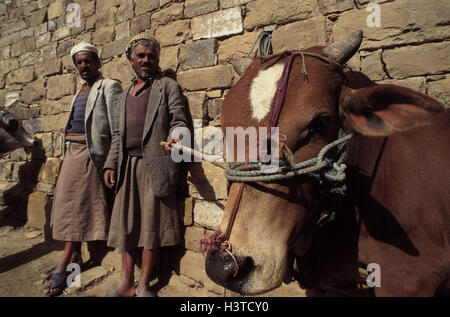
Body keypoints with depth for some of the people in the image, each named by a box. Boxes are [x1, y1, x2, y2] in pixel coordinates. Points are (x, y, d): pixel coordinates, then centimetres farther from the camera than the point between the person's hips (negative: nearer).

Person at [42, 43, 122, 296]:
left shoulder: (109, 87, -5)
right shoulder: (81, 91, 20)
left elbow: (116, 127, -13)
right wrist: (68, 149, 14)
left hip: (90, 152, -8)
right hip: (73, 151, 8)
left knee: (79, 205, -4)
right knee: (68, 203, 9)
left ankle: (66, 263, 5)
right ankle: (75, 257, 19)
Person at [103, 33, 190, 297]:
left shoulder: (168, 86, 7)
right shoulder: (126, 94, 23)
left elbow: (178, 121, -2)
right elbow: (118, 134, 22)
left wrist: (176, 136, -24)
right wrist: (111, 164, 14)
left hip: (155, 164, -5)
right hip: (128, 166, 6)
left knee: (151, 221, -1)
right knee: (126, 222, 7)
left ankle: (143, 285, 13)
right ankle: (126, 283, 20)